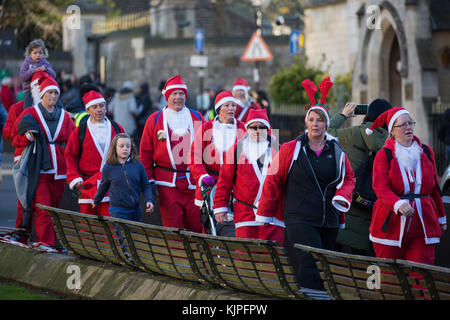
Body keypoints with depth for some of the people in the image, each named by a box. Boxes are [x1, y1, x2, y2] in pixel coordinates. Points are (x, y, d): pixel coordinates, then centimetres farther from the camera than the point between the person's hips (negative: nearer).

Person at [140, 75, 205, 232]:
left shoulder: (197, 118, 9)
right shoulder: (155, 119, 6)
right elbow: (145, 152, 7)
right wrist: (149, 181, 2)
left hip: (194, 182, 2)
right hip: (167, 183, -1)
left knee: (197, 227, 0)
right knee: (172, 227, -5)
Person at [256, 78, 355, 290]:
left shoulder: (336, 152, 9)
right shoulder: (290, 150, 0)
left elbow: (348, 178, 21)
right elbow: (273, 181, 5)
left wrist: (343, 196, -1)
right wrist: (264, 215, 7)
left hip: (329, 222, 4)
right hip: (298, 220, -4)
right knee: (309, 266, -17)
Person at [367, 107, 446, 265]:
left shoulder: (426, 152, 11)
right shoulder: (384, 155, 0)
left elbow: (434, 188, 20)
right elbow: (380, 188, -13)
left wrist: (441, 217, 26)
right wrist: (398, 204, -32)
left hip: (423, 226, 2)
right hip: (391, 226, -2)